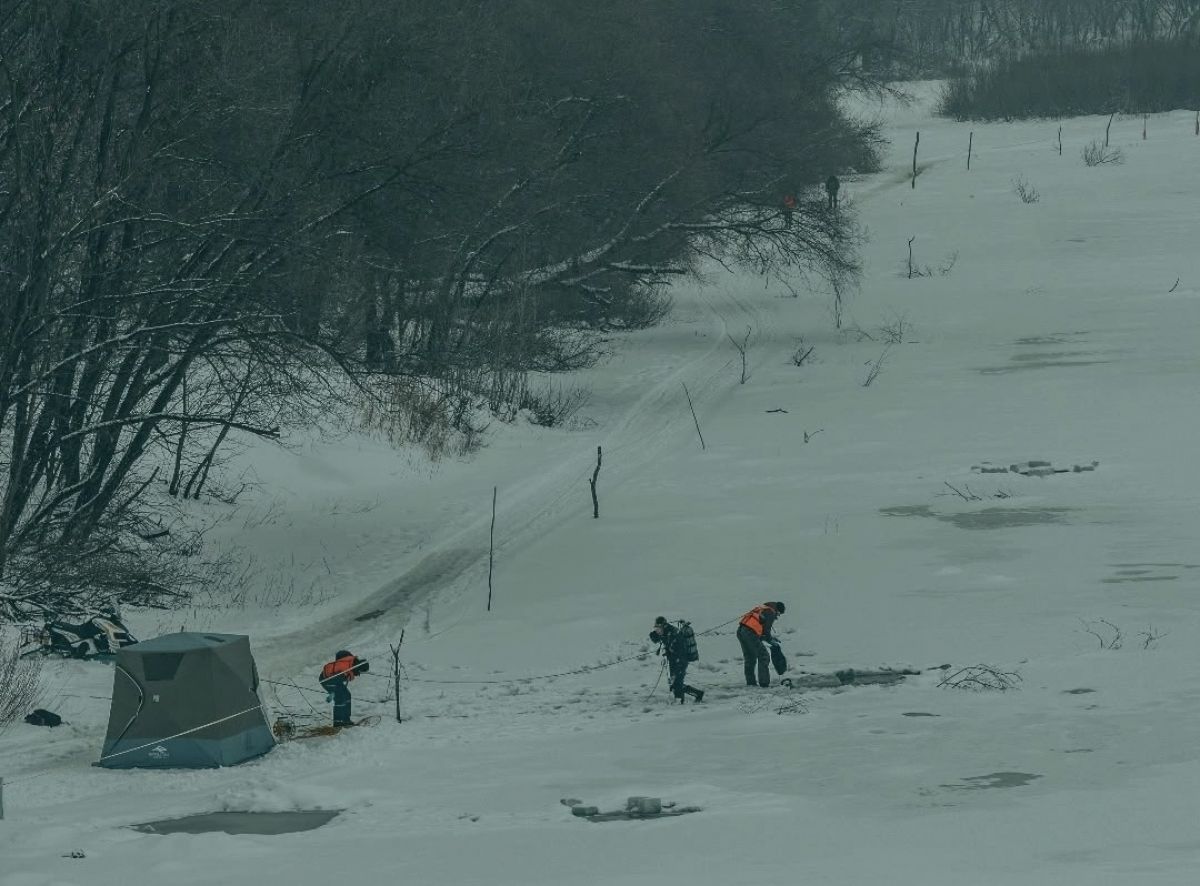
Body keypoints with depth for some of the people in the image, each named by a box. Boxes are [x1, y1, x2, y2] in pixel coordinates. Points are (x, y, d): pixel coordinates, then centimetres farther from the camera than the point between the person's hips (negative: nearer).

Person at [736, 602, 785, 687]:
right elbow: (766, 631, -6)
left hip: (740, 631, 8)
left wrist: (770, 636, 26)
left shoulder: (762, 608, 25)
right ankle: (764, 682, -3)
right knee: (763, 656, 1)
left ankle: (750, 682, 23)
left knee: (749, 658, 20)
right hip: (750, 633, -8)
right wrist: (770, 640, 11)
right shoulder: (771, 613, -1)